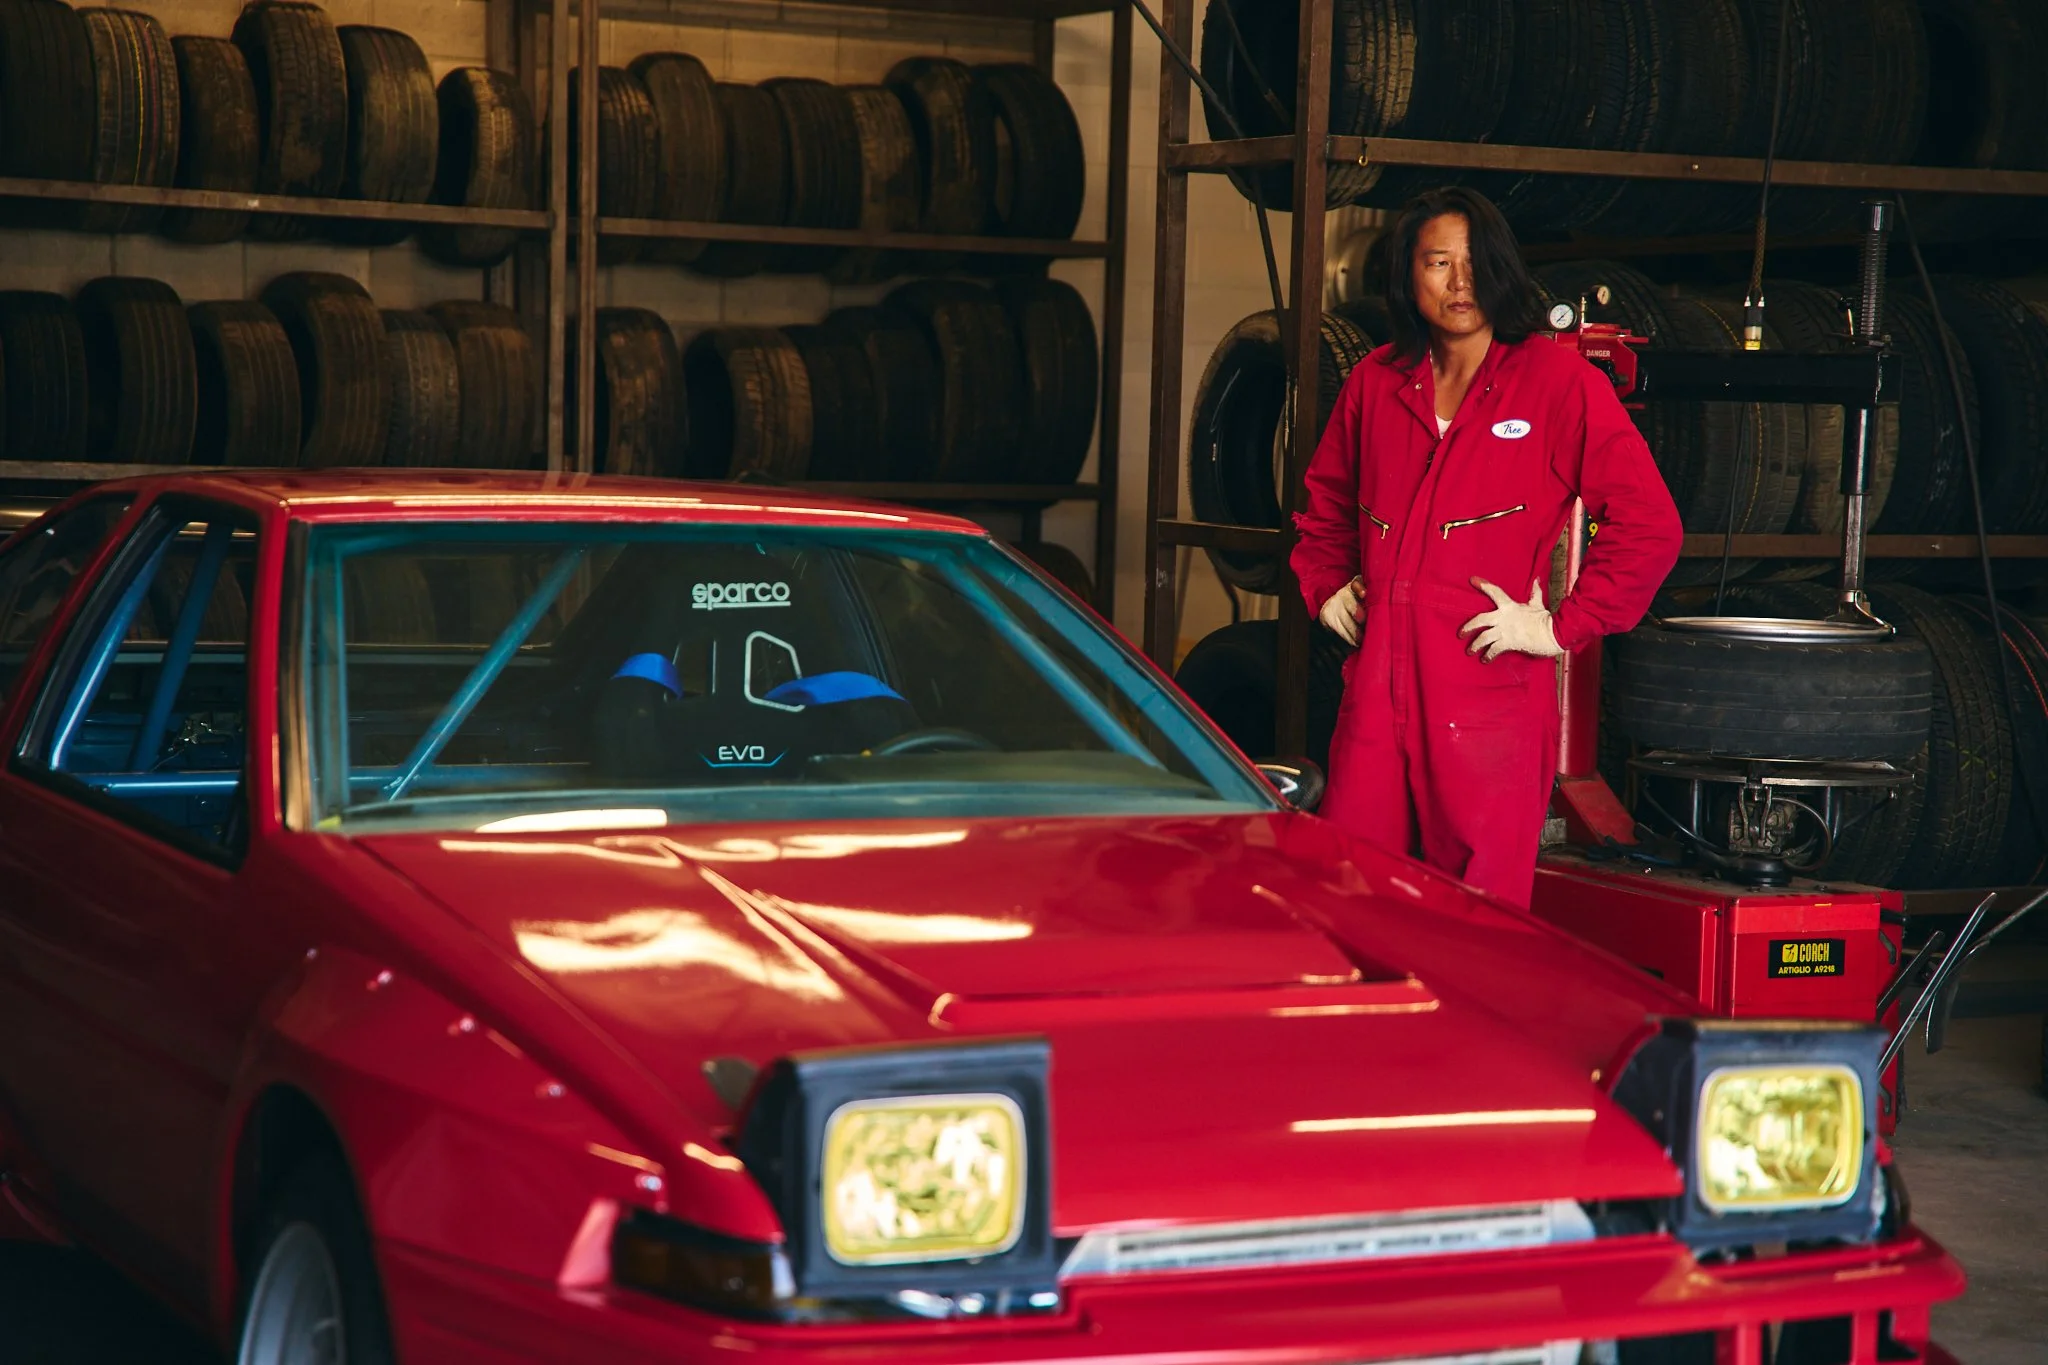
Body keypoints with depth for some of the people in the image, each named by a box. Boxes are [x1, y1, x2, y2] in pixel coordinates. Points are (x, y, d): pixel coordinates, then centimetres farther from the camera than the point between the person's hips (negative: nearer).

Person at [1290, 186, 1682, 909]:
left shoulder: (1558, 381, -2)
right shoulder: (1376, 382, 13)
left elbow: (1649, 524, -5)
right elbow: (1326, 503, 31)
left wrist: (1561, 628, -7)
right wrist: (1326, 588, 17)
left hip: (1492, 703, -4)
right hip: (1377, 691, 4)